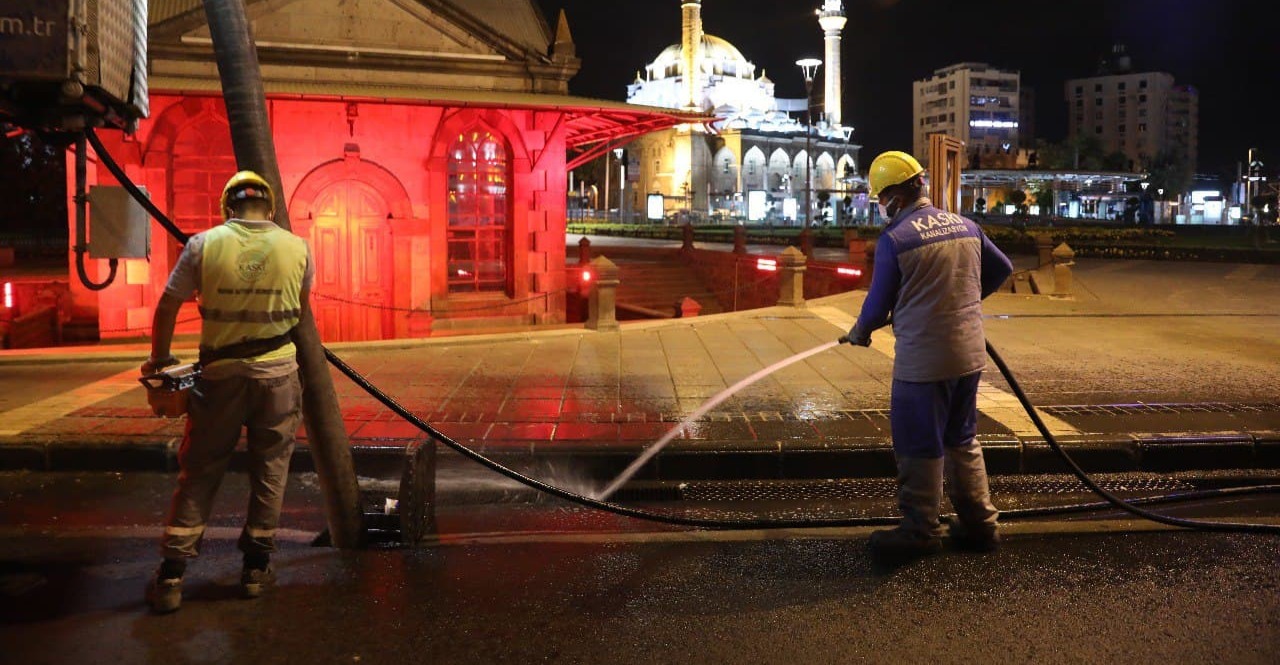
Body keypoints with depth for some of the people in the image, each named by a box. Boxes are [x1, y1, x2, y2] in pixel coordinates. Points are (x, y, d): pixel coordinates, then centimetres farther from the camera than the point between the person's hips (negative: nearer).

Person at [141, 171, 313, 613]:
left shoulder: (204, 245, -6)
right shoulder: (297, 248, -2)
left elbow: (167, 307, -1)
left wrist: (159, 358, 14)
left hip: (222, 375, 0)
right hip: (278, 374, 0)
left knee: (199, 472, 9)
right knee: (270, 471, 11)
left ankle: (172, 574, 11)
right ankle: (256, 567, 19)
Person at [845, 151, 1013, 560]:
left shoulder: (894, 239, -13)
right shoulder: (965, 226, 6)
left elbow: (879, 303, -6)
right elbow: (1002, 269, 20)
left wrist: (859, 333, 14)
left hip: (923, 359, -7)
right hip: (970, 353, 7)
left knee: (920, 447, 5)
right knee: (962, 440, 19)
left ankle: (920, 530, 14)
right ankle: (978, 523, 26)